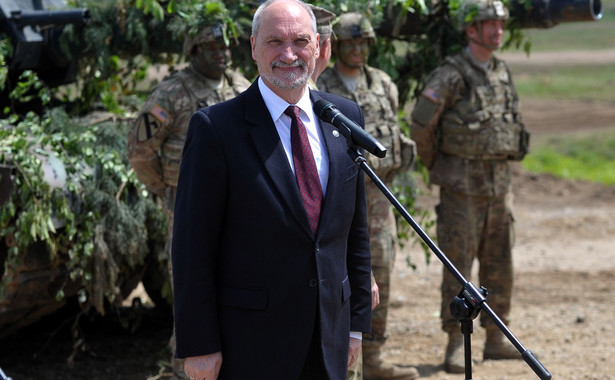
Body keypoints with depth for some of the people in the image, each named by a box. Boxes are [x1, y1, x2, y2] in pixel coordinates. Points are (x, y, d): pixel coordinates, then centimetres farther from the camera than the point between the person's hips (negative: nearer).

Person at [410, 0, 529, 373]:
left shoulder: (502, 73, 9)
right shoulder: (450, 76, -14)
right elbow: (421, 125, -12)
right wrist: (436, 165, 1)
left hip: (499, 185, 7)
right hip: (462, 187, -7)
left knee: (499, 266, 9)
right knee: (458, 265, -4)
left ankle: (497, 340, 18)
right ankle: (456, 346, 0)